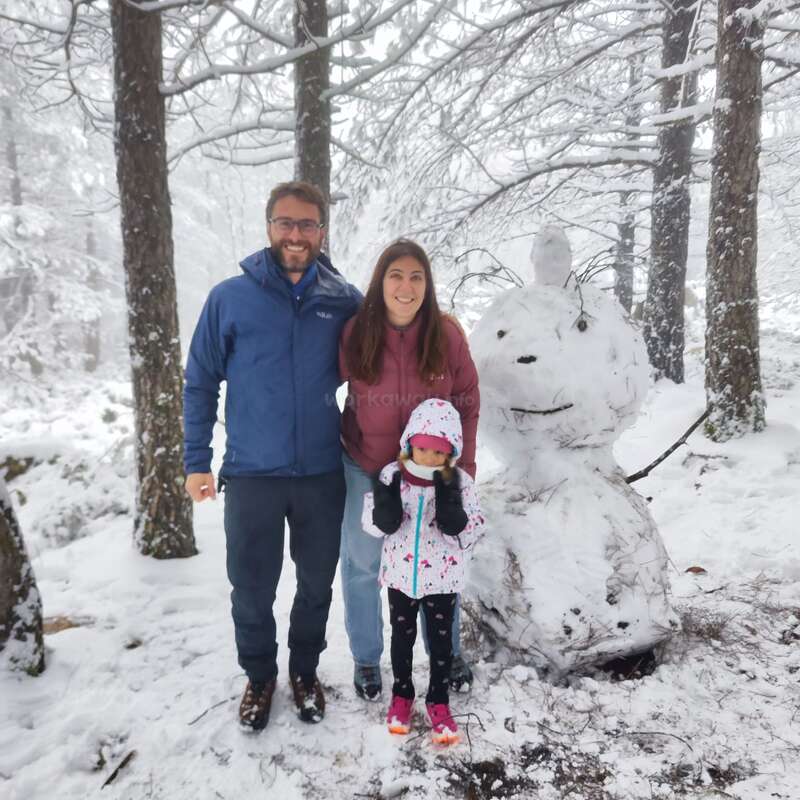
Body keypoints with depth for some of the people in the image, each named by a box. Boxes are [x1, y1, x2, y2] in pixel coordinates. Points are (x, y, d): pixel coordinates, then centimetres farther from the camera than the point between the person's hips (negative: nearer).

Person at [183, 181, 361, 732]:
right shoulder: (230, 298, -4)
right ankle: (260, 676, 37)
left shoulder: (345, 301, -1)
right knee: (252, 589, 12)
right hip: (252, 475, -1)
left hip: (324, 474, 1)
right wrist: (197, 461, -1)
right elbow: (201, 383, 2)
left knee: (317, 583, 16)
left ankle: (305, 671, 40)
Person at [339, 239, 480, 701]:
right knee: (362, 564, 14)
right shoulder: (355, 334, -14)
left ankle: (448, 653, 39)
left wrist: (464, 466, -4)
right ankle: (366, 659, 36)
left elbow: (468, 402, -3)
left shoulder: (447, 335, -13)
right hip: (364, 469, 0)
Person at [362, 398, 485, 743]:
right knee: (402, 637, 18)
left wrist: (455, 516, -32)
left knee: (441, 640, 14)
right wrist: (383, 510, -30)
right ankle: (401, 694, 40)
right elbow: (373, 525, -8)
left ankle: (438, 700, 34)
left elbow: (473, 531, -12)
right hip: (401, 574, 1)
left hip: (442, 578, -1)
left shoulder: (460, 483, -13)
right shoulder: (392, 476, -11)